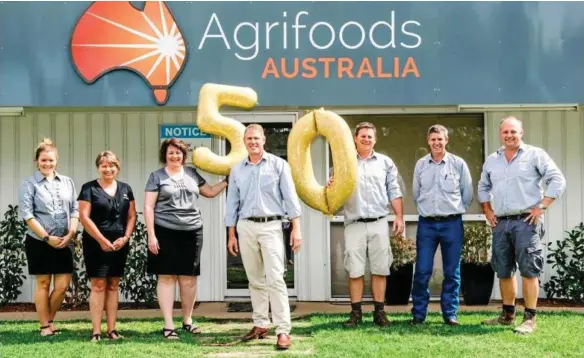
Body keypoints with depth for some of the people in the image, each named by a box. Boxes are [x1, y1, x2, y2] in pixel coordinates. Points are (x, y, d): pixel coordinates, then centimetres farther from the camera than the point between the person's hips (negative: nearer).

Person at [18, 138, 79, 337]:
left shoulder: (67, 182, 9)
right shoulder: (29, 184, -2)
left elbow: (75, 210, 8)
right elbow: (27, 215, -8)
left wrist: (70, 234, -7)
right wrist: (47, 237, -13)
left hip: (64, 243, 3)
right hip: (39, 242, -3)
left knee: (63, 285, 2)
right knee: (43, 283, 5)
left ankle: (49, 319, 21)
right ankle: (45, 326, 14)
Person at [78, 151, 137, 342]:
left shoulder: (125, 189, 12)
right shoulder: (89, 188, -1)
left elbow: (132, 216, 11)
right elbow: (84, 217, -9)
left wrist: (125, 237, -5)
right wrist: (102, 240, -13)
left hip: (119, 245, 4)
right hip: (96, 244, -4)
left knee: (113, 285, 8)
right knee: (98, 285, -6)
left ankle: (112, 329, 11)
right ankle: (96, 331, -5)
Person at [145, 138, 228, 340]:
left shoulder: (192, 174, 15)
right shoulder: (157, 176, 2)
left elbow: (211, 192, 26)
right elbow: (148, 207, -2)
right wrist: (151, 235, -9)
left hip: (192, 232, 4)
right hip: (165, 233, -4)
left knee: (189, 278, 7)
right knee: (167, 277, -2)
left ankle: (187, 320, 21)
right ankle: (168, 325, 1)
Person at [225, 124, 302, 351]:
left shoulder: (278, 165, 1)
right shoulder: (237, 170, 11)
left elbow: (290, 197, -2)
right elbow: (232, 203, 14)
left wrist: (296, 228, -9)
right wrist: (231, 235, 10)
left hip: (271, 226, -4)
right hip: (246, 227, 4)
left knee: (275, 279, -11)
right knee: (255, 279, 9)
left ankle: (283, 330, -12)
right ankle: (260, 324, 17)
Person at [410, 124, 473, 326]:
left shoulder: (459, 164, 0)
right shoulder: (420, 165, 6)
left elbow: (467, 194, 8)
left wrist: (455, 210, 11)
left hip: (452, 223, -1)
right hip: (427, 224, 1)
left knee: (452, 272, 4)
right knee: (422, 271, -2)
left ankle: (450, 314, 12)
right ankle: (418, 314, 7)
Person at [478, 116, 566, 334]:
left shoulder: (535, 155, -2)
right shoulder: (492, 160, 14)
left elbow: (557, 180, -6)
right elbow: (483, 187, 27)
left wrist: (541, 207, -12)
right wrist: (488, 211, 14)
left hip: (526, 221, -6)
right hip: (501, 224, 6)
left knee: (528, 270, -7)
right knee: (503, 271, 11)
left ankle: (529, 319, -5)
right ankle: (507, 315, 23)